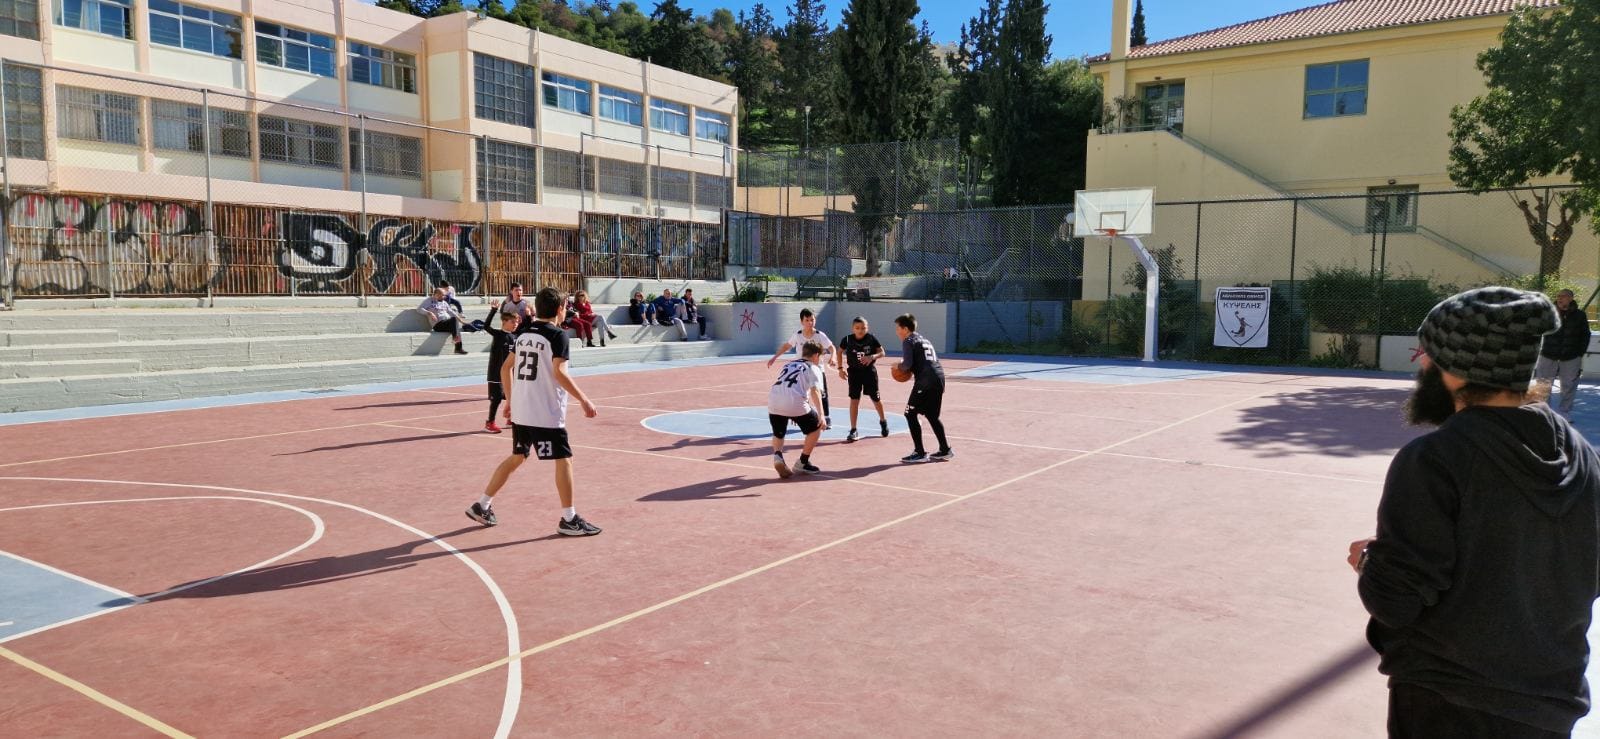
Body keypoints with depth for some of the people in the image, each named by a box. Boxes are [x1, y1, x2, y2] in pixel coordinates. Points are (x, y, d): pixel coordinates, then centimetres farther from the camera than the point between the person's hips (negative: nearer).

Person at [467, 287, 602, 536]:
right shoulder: (558, 335, -11)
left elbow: (506, 367, 16)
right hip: (547, 413, -8)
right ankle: (569, 520, 4)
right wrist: (584, 400, -18)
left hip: (520, 411, 8)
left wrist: (510, 400, 24)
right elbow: (559, 373, -21)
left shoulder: (524, 335, 12)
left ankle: (482, 506, 24)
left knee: (516, 457, 20)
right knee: (563, 460, 1)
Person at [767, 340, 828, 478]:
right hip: (795, 403, -5)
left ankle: (777, 455, -3)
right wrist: (821, 415, -11)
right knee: (816, 428, 18)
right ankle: (803, 462, 22)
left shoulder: (788, 364, 30)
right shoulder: (813, 368, 11)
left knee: (778, 434, 26)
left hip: (773, 401, 5)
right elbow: (814, 391, -5)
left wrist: (792, 414, 46)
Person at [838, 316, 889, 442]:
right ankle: (853, 431, 0)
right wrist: (840, 368, 0)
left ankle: (883, 421, 39)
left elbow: (882, 352, -4)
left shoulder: (871, 339, -13)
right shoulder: (847, 340, -11)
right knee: (854, 400, -5)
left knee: (876, 399, 11)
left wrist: (872, 357, -24)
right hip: (854, 372, 0)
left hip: (869, 371, 0)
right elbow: (840, 352, 6)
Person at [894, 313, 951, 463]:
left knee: (910, 414, 0)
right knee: (932, 416, 20)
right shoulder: (925, 340, 24)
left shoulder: (908, 341, -2)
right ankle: (945, 450, 22)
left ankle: (920, 453, -2)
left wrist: (900, 367, 7)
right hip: (939, 378, 9)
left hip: (926, 381, -9)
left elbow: (907, 364, -14)